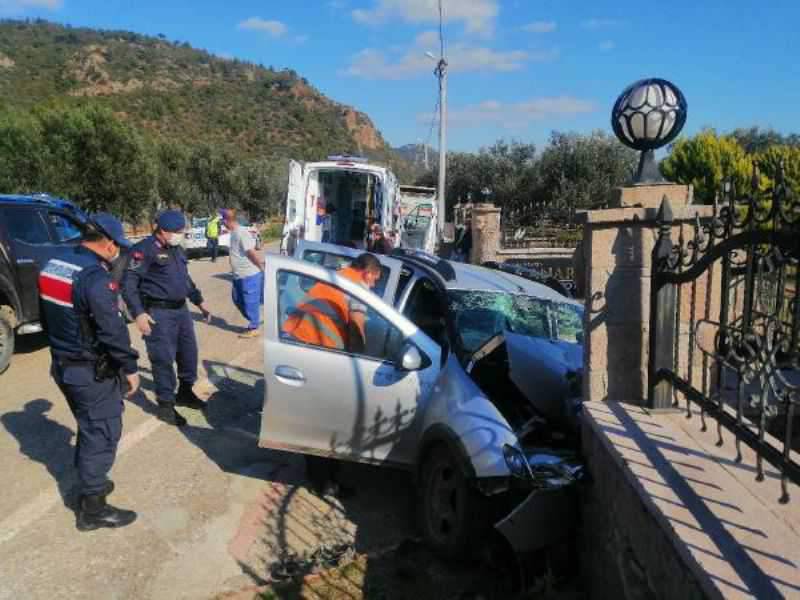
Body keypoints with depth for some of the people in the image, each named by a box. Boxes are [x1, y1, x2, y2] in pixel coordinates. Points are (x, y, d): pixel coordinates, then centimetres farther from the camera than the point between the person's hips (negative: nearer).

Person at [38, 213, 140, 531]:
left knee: (88, 427, 24)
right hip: (93, 372, -9)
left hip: (63, 364, 9)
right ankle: (92, 508, 12)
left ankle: (90, 483, 39)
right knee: (102, 433, 3)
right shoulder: (96, 277, -24)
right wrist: (130, 367, -13)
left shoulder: (53, 266, 5)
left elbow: (50, 317, 13)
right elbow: (112, 330, -23)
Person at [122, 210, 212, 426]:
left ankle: (185, 393, 35)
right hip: (159, 313, -8)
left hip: (181, 309, 8)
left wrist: (199, 302, 24)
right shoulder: (145, 250, -13)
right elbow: (128, 283, -17)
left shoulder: (177, 249, 14)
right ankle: (166, 405, 9)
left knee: (189, 352, 16)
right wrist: (138, 313, -23)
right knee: (164, 359, -3)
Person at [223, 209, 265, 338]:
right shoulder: (234, 232, 9)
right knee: (237, 299, 18)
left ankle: (253, 329, 15)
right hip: (239, 275, 10)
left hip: (249, 275, -10)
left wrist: (262, 268, -20)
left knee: (250, 302, 2)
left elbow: (252, 253, -22)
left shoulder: (241, 233, -21)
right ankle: (254, 321, 30)